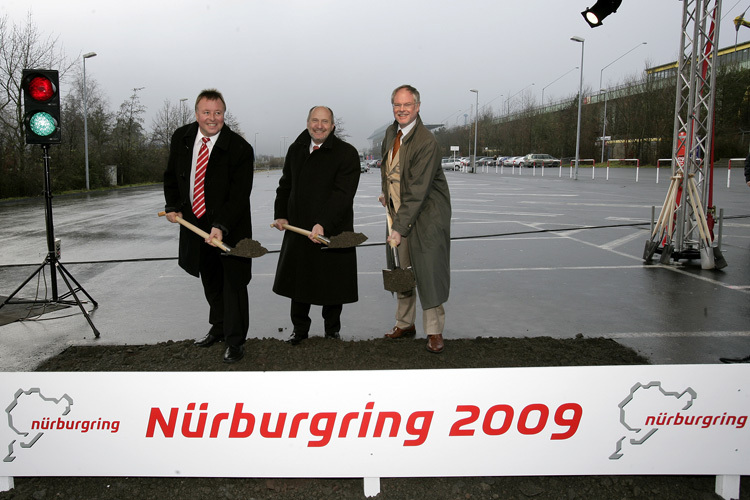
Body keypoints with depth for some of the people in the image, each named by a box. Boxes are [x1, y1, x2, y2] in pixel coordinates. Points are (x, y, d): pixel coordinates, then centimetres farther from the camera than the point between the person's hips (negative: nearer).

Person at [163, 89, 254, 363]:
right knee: (210, 281, 19)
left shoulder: (240, 148, -18)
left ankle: (235, 341, 13)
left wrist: (221, 227, -30)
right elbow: (171, 175, 14)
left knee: (233, 283, 0)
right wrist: (173, 207, 2)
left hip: (229, 228, -5)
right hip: (195, 223, 5)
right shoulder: (181, 138, -1)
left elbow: (239, 194, -20)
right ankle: (218, 328, 38)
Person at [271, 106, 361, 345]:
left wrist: (324, 225, -28)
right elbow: (286, 185, 19)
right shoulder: (296, 149, 9)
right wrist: (281, 215, 6)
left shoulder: (347, 153, -10)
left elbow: (343, 194, -19)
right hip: (298, 227, 5)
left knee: (332, 282, 7)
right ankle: (300, 329, 31)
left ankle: (332, 330, 28)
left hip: (333, 230, -5)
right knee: (298, 280, 14)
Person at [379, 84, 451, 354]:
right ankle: (405, 323, 26)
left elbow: (417, 192, -25)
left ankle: (434, 331, 9)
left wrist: (400, 227, -27)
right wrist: (386, 191, 15)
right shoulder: (391, 133, 4)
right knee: (401, 270, 12)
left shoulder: (427, 142, -22)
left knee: (429, 271, -4)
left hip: (426, 215, -7)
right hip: (399, 211, 7)